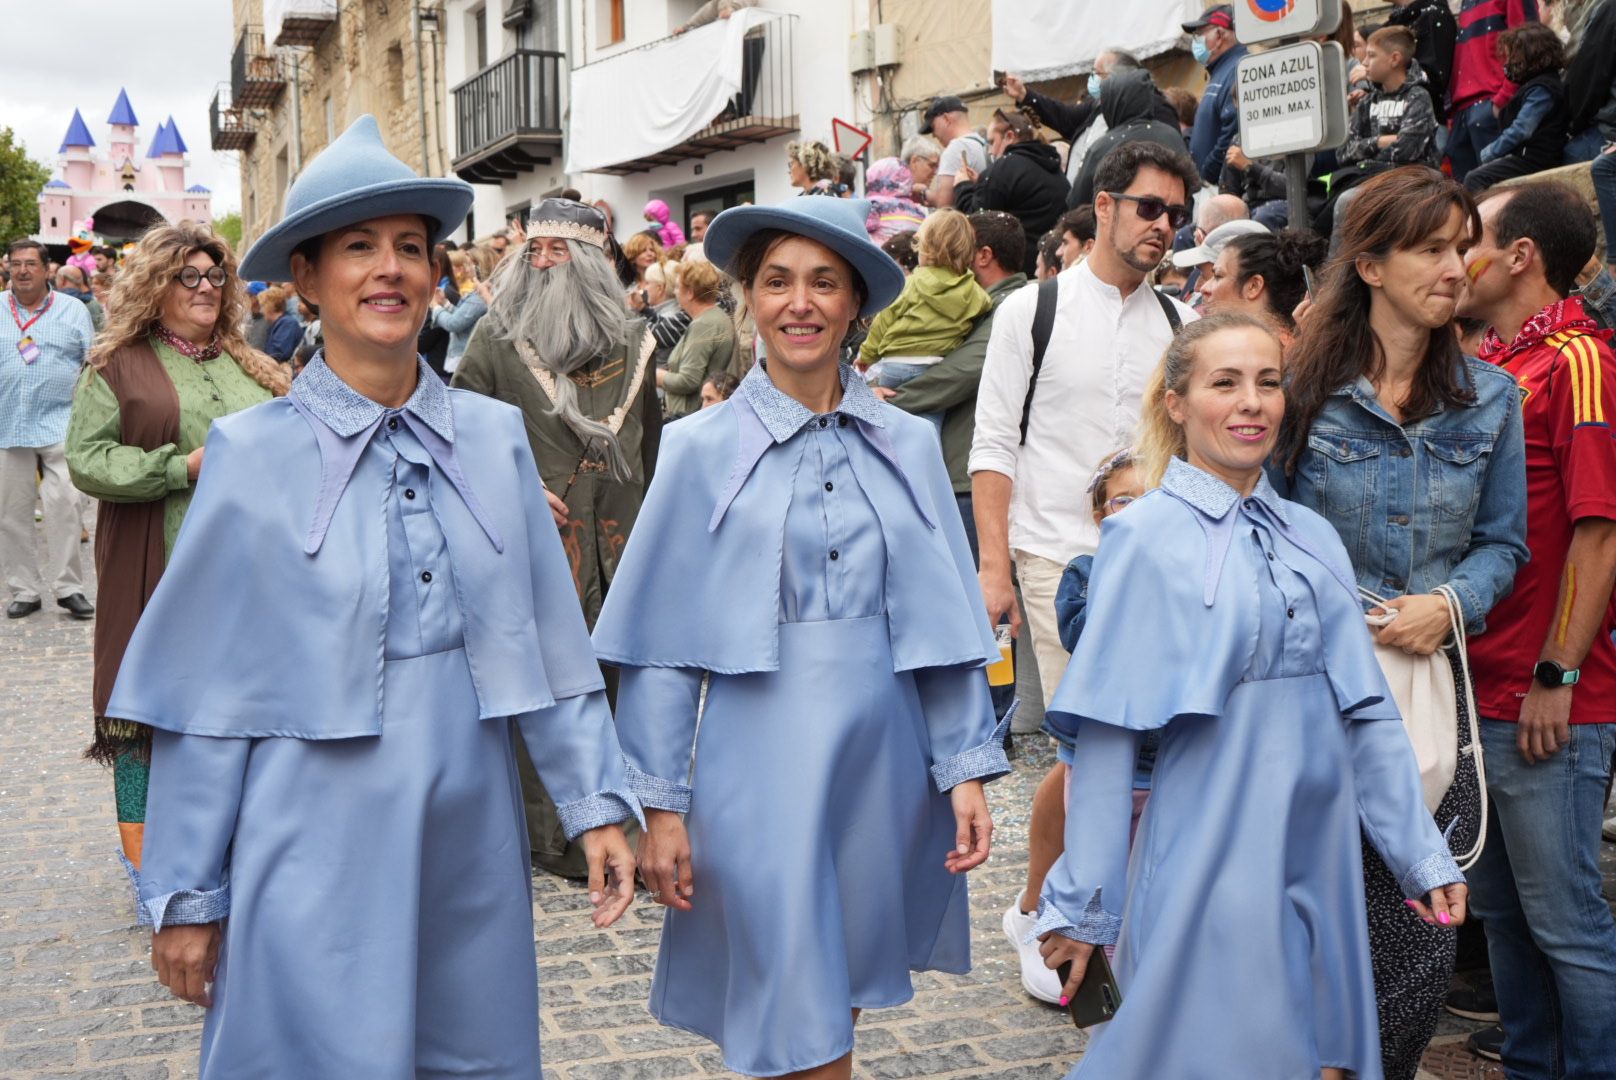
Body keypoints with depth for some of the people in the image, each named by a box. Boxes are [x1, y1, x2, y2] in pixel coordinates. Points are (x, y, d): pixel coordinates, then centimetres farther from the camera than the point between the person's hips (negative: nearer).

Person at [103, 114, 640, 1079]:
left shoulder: (494, 438, 1)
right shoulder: (253, 454, -6)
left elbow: (553, 642, 5)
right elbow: (207, 692, -3)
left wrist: (597, 803, 1)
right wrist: (185, 893, 0)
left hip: (472, 840, 3)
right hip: (315, 851, -3)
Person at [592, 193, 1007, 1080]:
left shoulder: (908, 446, 4)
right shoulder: (702, 449, -3)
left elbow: (944, 625, 6)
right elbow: (664, 647, -2)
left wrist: (967, 769, 3)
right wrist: (662, 804, -3)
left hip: (882, 763, 3)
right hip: (759, 766, -3)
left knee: (845, 993, 18)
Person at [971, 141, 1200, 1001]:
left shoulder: (1179, 326, 11)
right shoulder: (1032, 311, 1)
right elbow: (994, 446, -1)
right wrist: (993, 565, -9)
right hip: (1062, 559, -4)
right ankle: (1037, 911, 15)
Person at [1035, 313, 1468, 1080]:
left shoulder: (1311, 538, 8)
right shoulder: (1146, 538, -6)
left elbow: (1366, 713, 11)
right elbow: (1105, 731, -9)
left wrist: (1422, 854, 9)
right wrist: (1079, 902, -9)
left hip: (1318, 862, 5)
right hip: (1207, 860, -5)